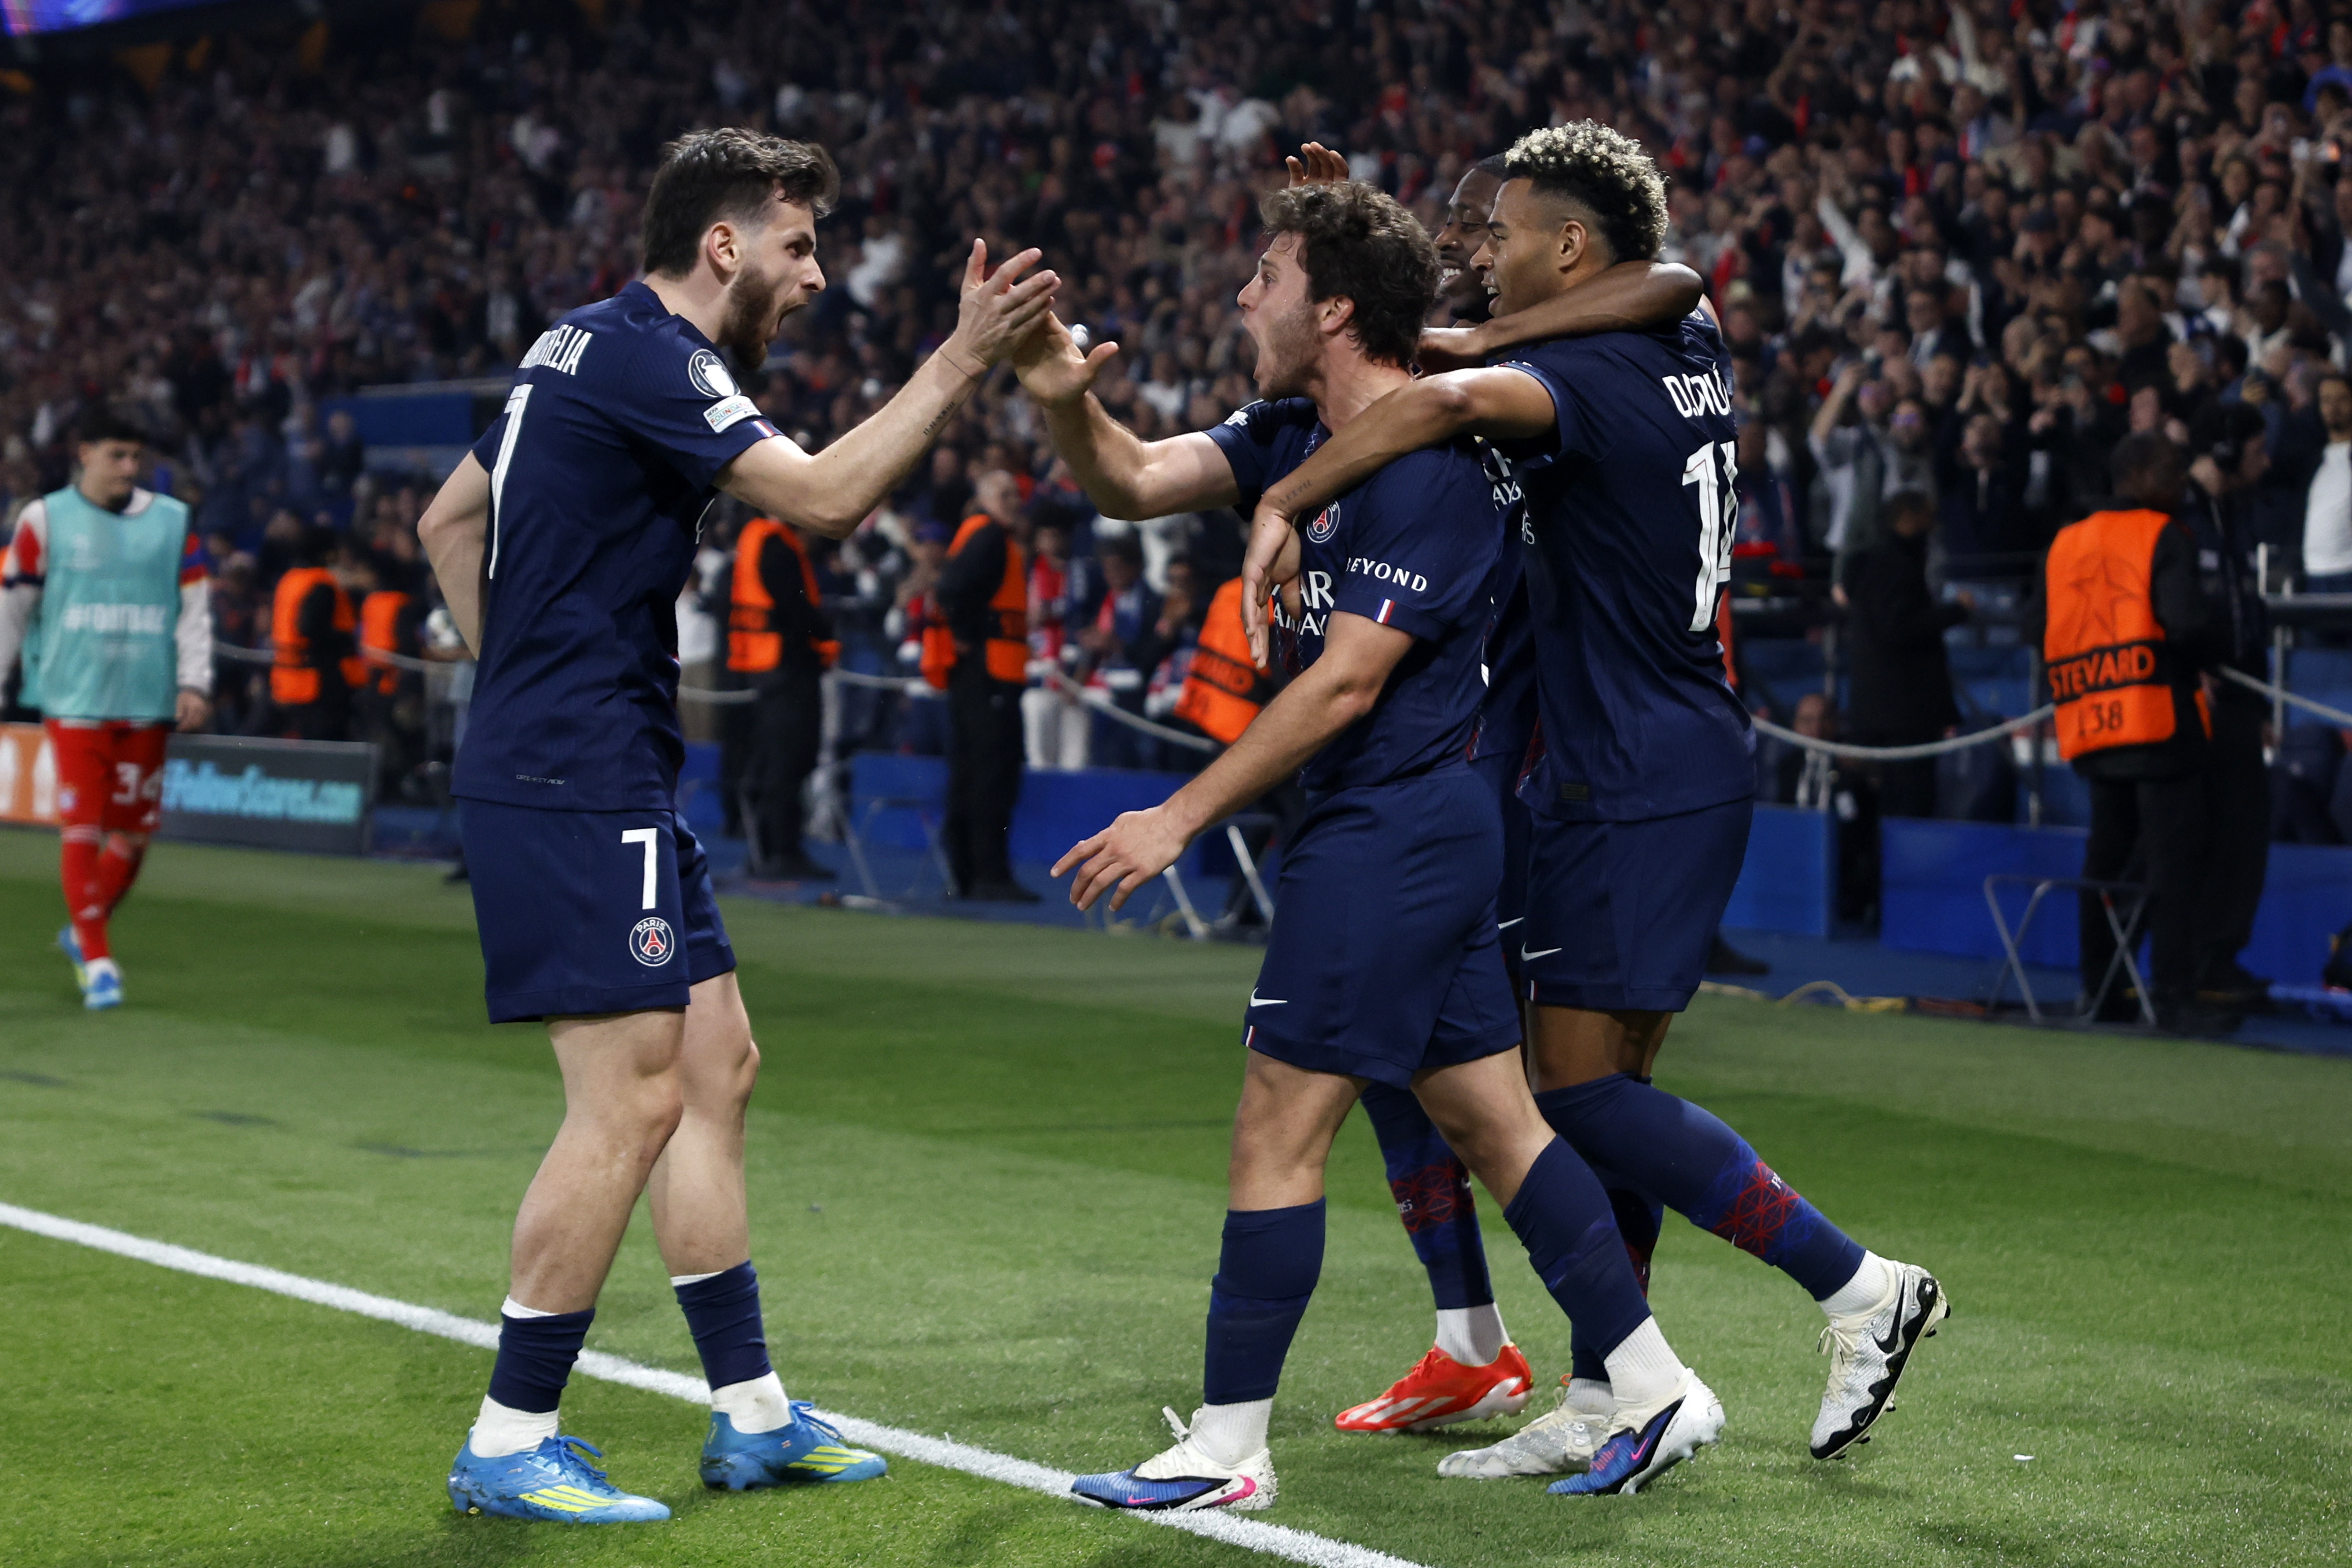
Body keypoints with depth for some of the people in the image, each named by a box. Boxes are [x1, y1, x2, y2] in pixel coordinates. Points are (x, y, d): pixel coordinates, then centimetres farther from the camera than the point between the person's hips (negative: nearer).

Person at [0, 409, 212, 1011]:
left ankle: (82, 932, 27)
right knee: (82, 827, -8)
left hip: (147, 704, 3)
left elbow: (194, 608, 9)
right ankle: (97, 960, -1)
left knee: (134, 830, 4)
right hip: (74, 701, -3)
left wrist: (193, 682, -1)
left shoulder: (172, 522, 8)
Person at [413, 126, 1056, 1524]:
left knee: (717, 1070, 11)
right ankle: (510, 1446, -3)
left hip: (611, 780, 11)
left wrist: (522, 678, 20)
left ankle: (751, 1414, 17)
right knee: (632, 1100, -10)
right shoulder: (643, 356, -14)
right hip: (579, 791, -11)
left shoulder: (596, 350, 17)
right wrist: (958, 364, -17)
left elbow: (449, 522, 25)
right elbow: (825, 501, -21)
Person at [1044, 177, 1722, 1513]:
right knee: (1492, 1118, 11)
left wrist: (1182, 818, -17)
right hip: (1428, 823, 10)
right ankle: (1659, 1389, 15)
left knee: (1279, 1128, -5)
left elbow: (1345, 685, -20)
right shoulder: (1298, 435, 10)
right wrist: (1068, 402, -11)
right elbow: (1137, 478, 12)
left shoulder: (1428, 466, -18)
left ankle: (1228, 1447, 3)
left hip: (1391, 832, -10)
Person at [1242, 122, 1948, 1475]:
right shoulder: (1690, 354, 11)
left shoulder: (1595, 380, -17)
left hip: (1637, 788, -9)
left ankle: (1860, 1285, -5)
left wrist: (1285, 502, -30)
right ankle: (1604, 1403, 14)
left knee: (1583, 1087, -7)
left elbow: (1450, 400, -38)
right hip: (1684, 768, 9)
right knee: (1605, 1081, 11)